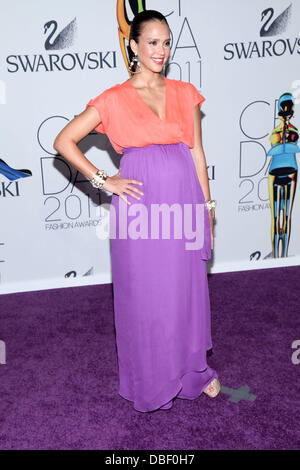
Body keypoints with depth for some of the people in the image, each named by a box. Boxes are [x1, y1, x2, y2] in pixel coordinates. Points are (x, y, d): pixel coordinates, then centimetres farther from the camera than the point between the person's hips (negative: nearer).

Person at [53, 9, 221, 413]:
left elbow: (197, 153, 10)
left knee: (188, 289, 12)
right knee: (143, 293, 8)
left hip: (184, 198, 3)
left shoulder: (185, 93, 9)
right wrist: (103, 180, -3)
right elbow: (63, 142, 3)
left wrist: (207, 207, 8)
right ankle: (151, 378, 30)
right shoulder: (114, 99, 1)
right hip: (140, 202, -2)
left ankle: (194, 369, 35)